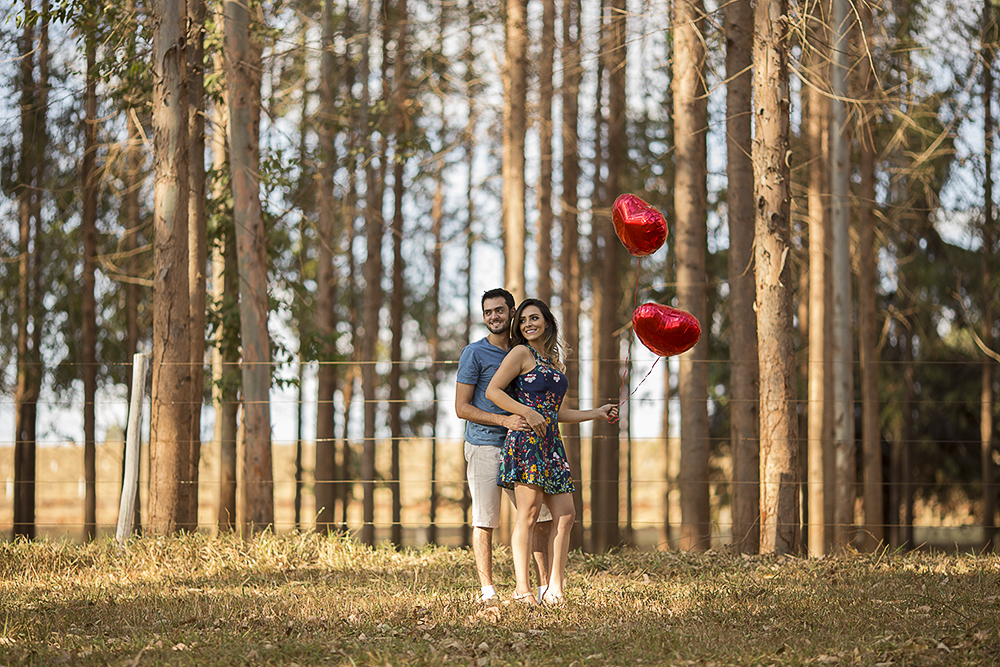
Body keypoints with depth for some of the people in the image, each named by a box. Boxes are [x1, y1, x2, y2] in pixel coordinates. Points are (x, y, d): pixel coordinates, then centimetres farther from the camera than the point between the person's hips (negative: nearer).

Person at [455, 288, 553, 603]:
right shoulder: (474, 353, -4)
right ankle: (488, 591, 2)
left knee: (543, 517, 4)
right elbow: (462, 408, -9)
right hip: (484, 447, -6)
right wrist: (504, 420, -18)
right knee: (484, 521, -4)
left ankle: (545, 587, 12)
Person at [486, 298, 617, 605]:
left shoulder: (554, 361, 23)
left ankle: (554, 588, 1)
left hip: (551, 442, 8)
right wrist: (527, 412, -15)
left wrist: (598, 413, 24)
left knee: (565, 514, 0)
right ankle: (522, 587, -14)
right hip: (526, 440, -8)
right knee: (528, 512, -13)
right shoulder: (521, 354, 2)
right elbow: (492, 391, -6)